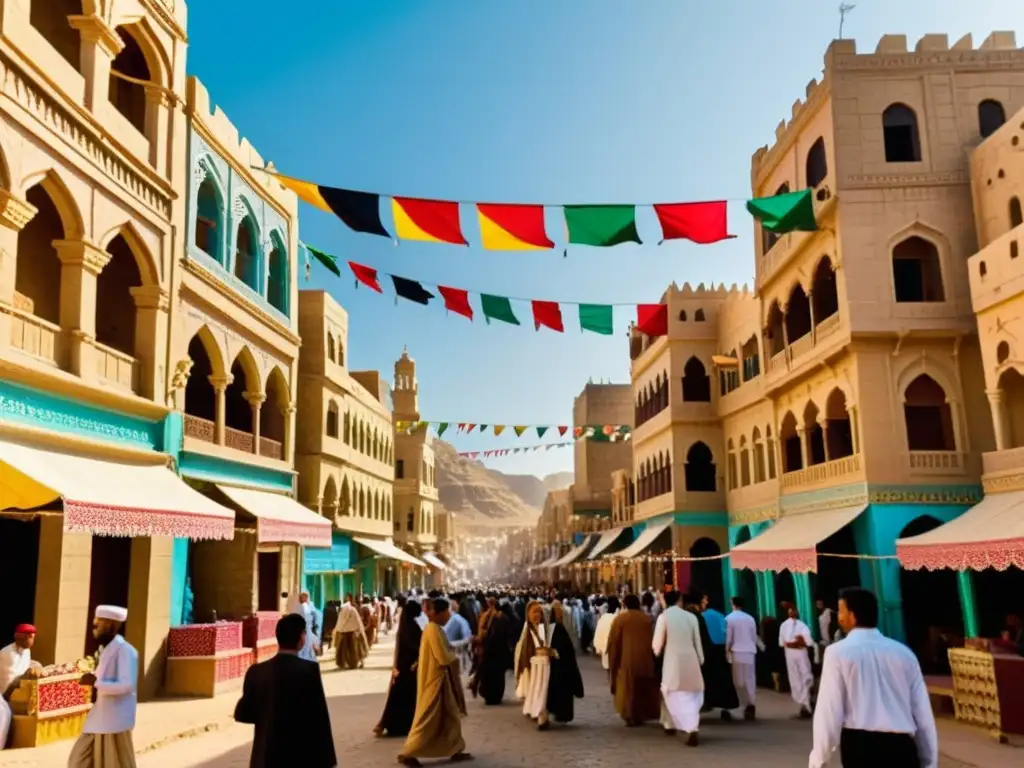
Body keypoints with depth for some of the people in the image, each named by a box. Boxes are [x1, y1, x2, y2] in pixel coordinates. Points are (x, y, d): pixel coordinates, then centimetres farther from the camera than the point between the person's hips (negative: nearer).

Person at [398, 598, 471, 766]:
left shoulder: (435, 628, 9)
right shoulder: (433, 629, -22)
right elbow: (444, 658, -23)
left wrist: (451, 653, 1)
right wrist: (455, 658, -5)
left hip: (440, 678, 10)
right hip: (435, 679, -10)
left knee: (451, 716, 15)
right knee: (428, 718, -3)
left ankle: (455, 750, 22)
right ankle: (408, 753, 5)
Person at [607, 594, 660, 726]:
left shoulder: (620, 618, -6)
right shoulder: (647, 618, 3)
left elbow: (614, 641, -3)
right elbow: (653, 638, 9)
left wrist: (613, 660, 8)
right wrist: (652, 655, 19)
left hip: (626, 659, -3)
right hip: (645, 658, 3)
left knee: (628, 689, 6)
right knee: (645, 688, 16)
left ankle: (631, 717, 4)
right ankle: (643, 715, 20)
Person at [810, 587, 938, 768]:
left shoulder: (838, 652, -3)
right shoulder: (904, 652, 10)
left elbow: (829, 712, -6)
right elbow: (923, 713, 11)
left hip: (860, 745, -4)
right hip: (902, 746, 4)